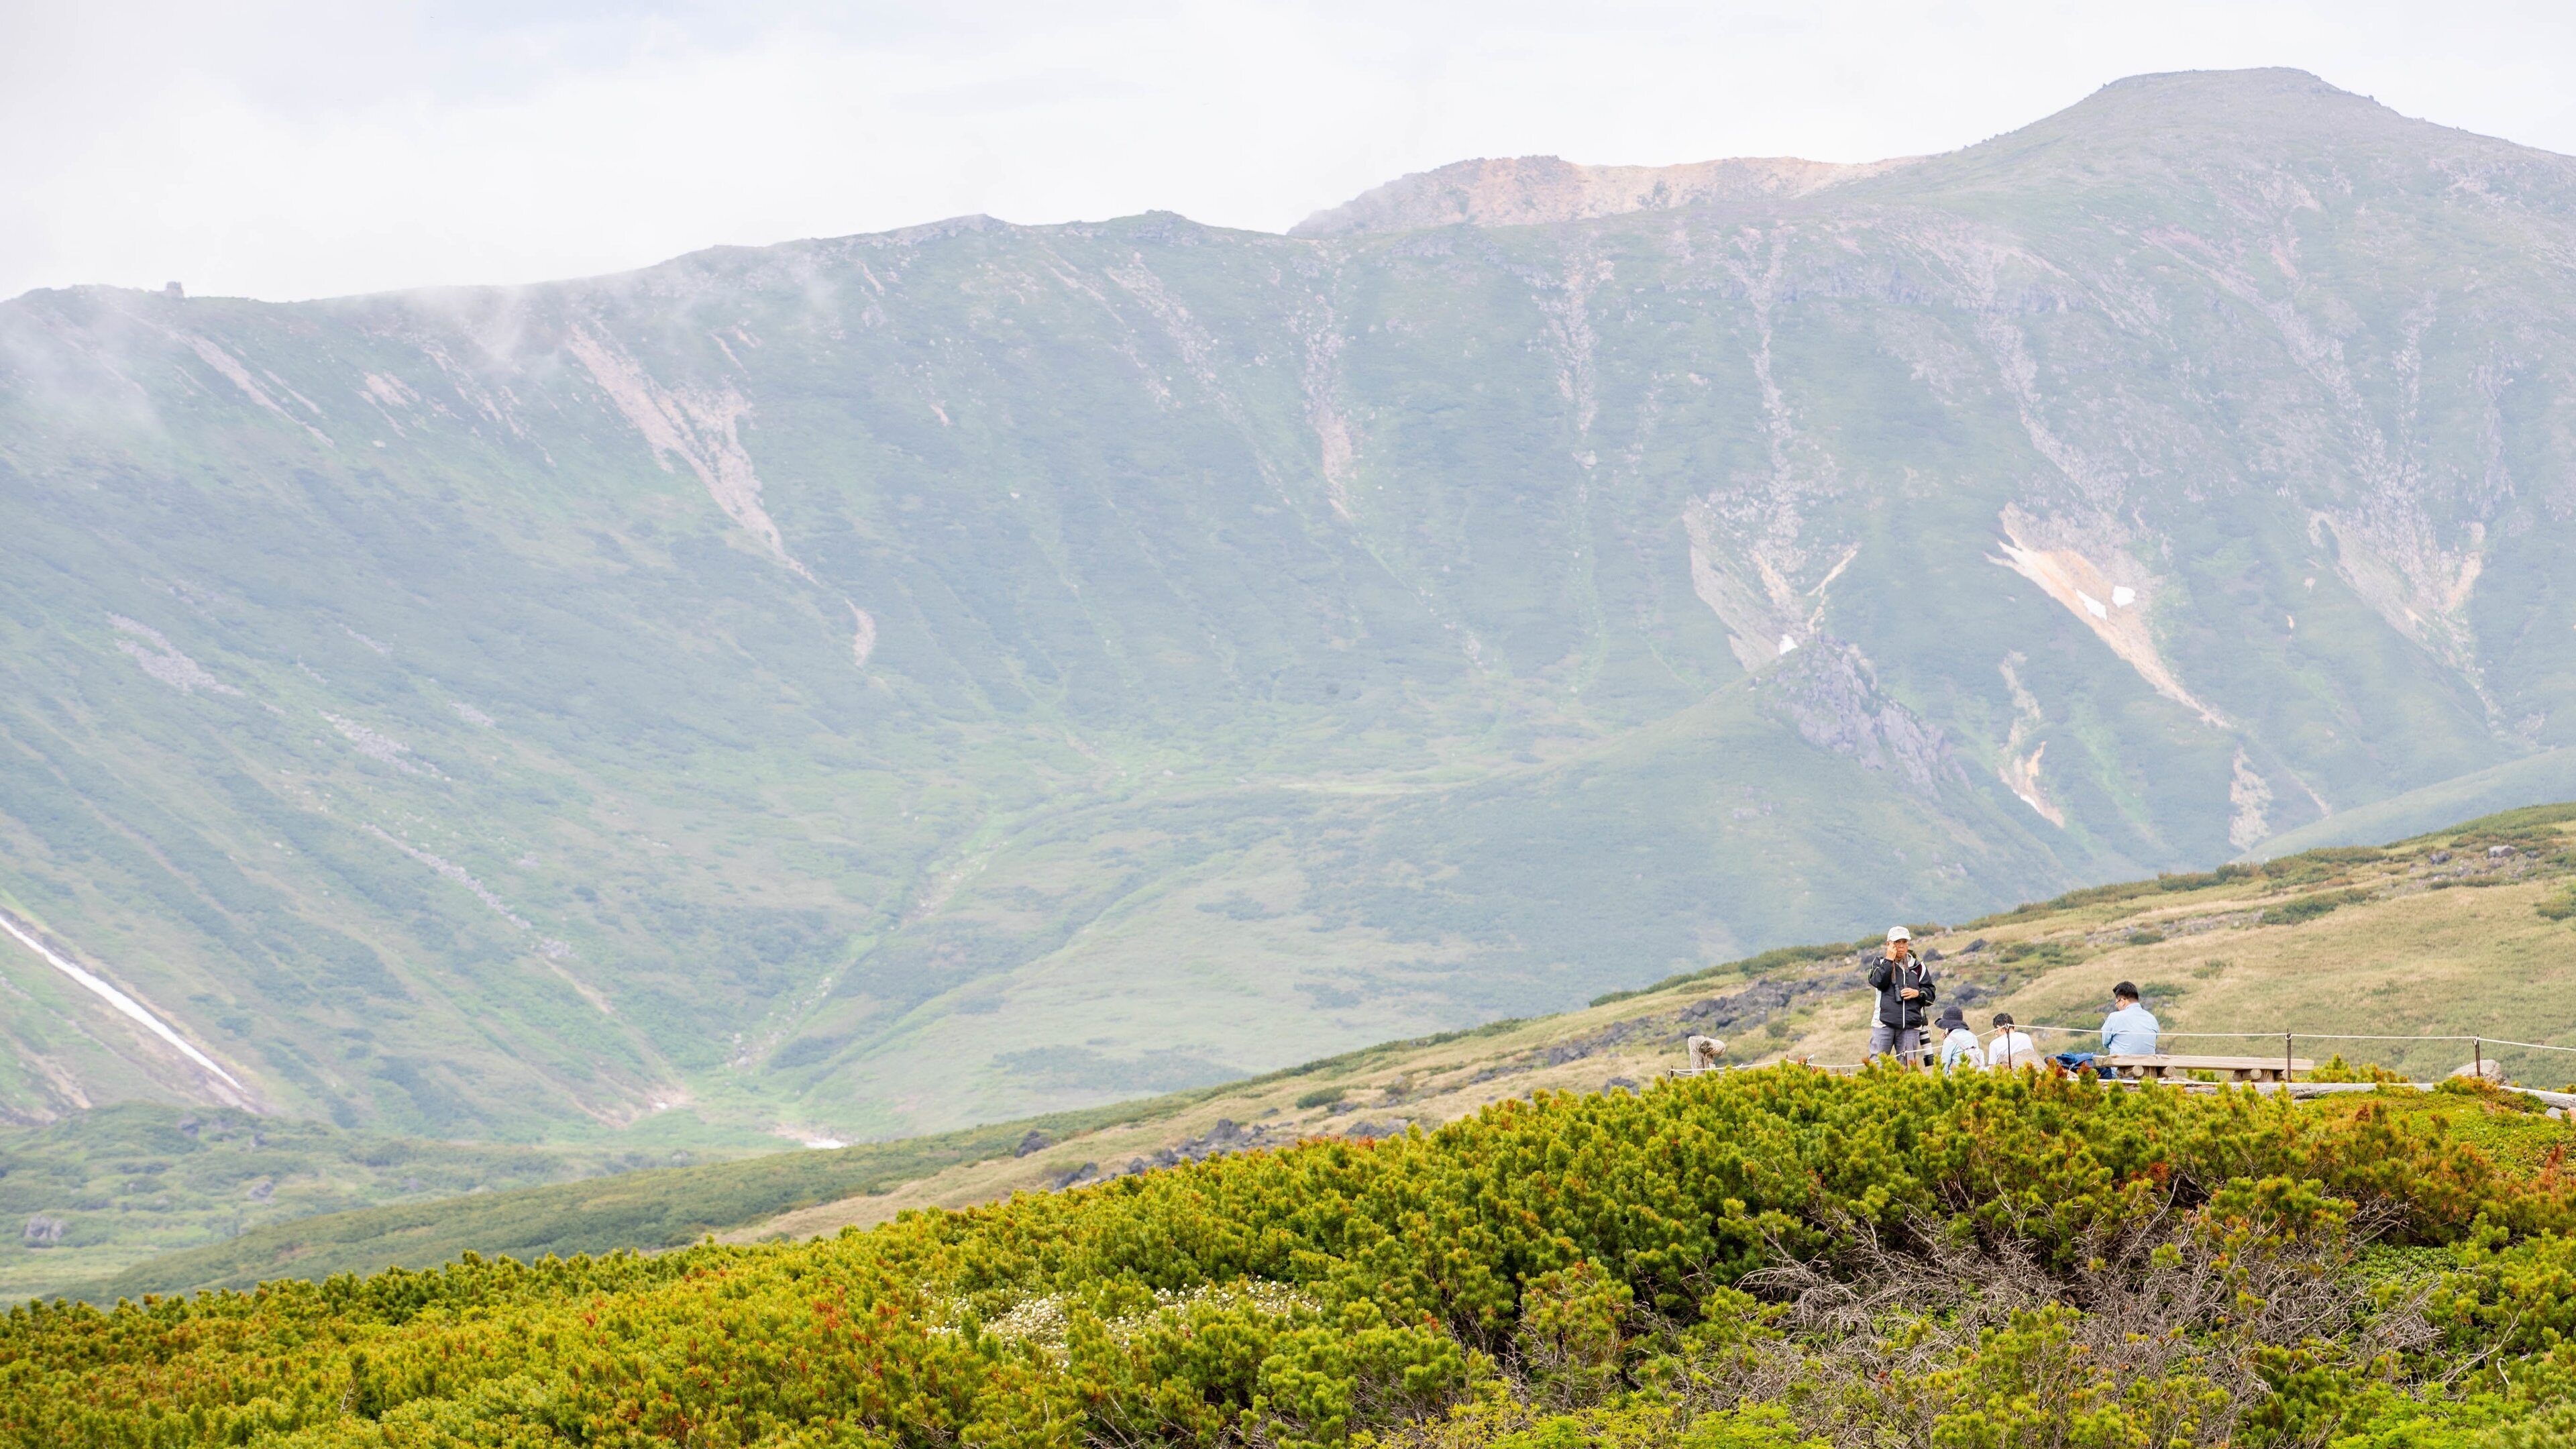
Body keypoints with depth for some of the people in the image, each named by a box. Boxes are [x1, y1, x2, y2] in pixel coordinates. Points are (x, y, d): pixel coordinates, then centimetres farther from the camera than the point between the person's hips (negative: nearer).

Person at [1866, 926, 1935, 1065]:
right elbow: (1878, 982, -12)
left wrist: (1917, 993, -6)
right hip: (1884, 1023, -2)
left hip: (1911, 1026, 2)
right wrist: (1889, 960, -9)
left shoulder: (1918, 966, 12)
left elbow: (1930, 994, 14)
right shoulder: (1881, 962, 7)